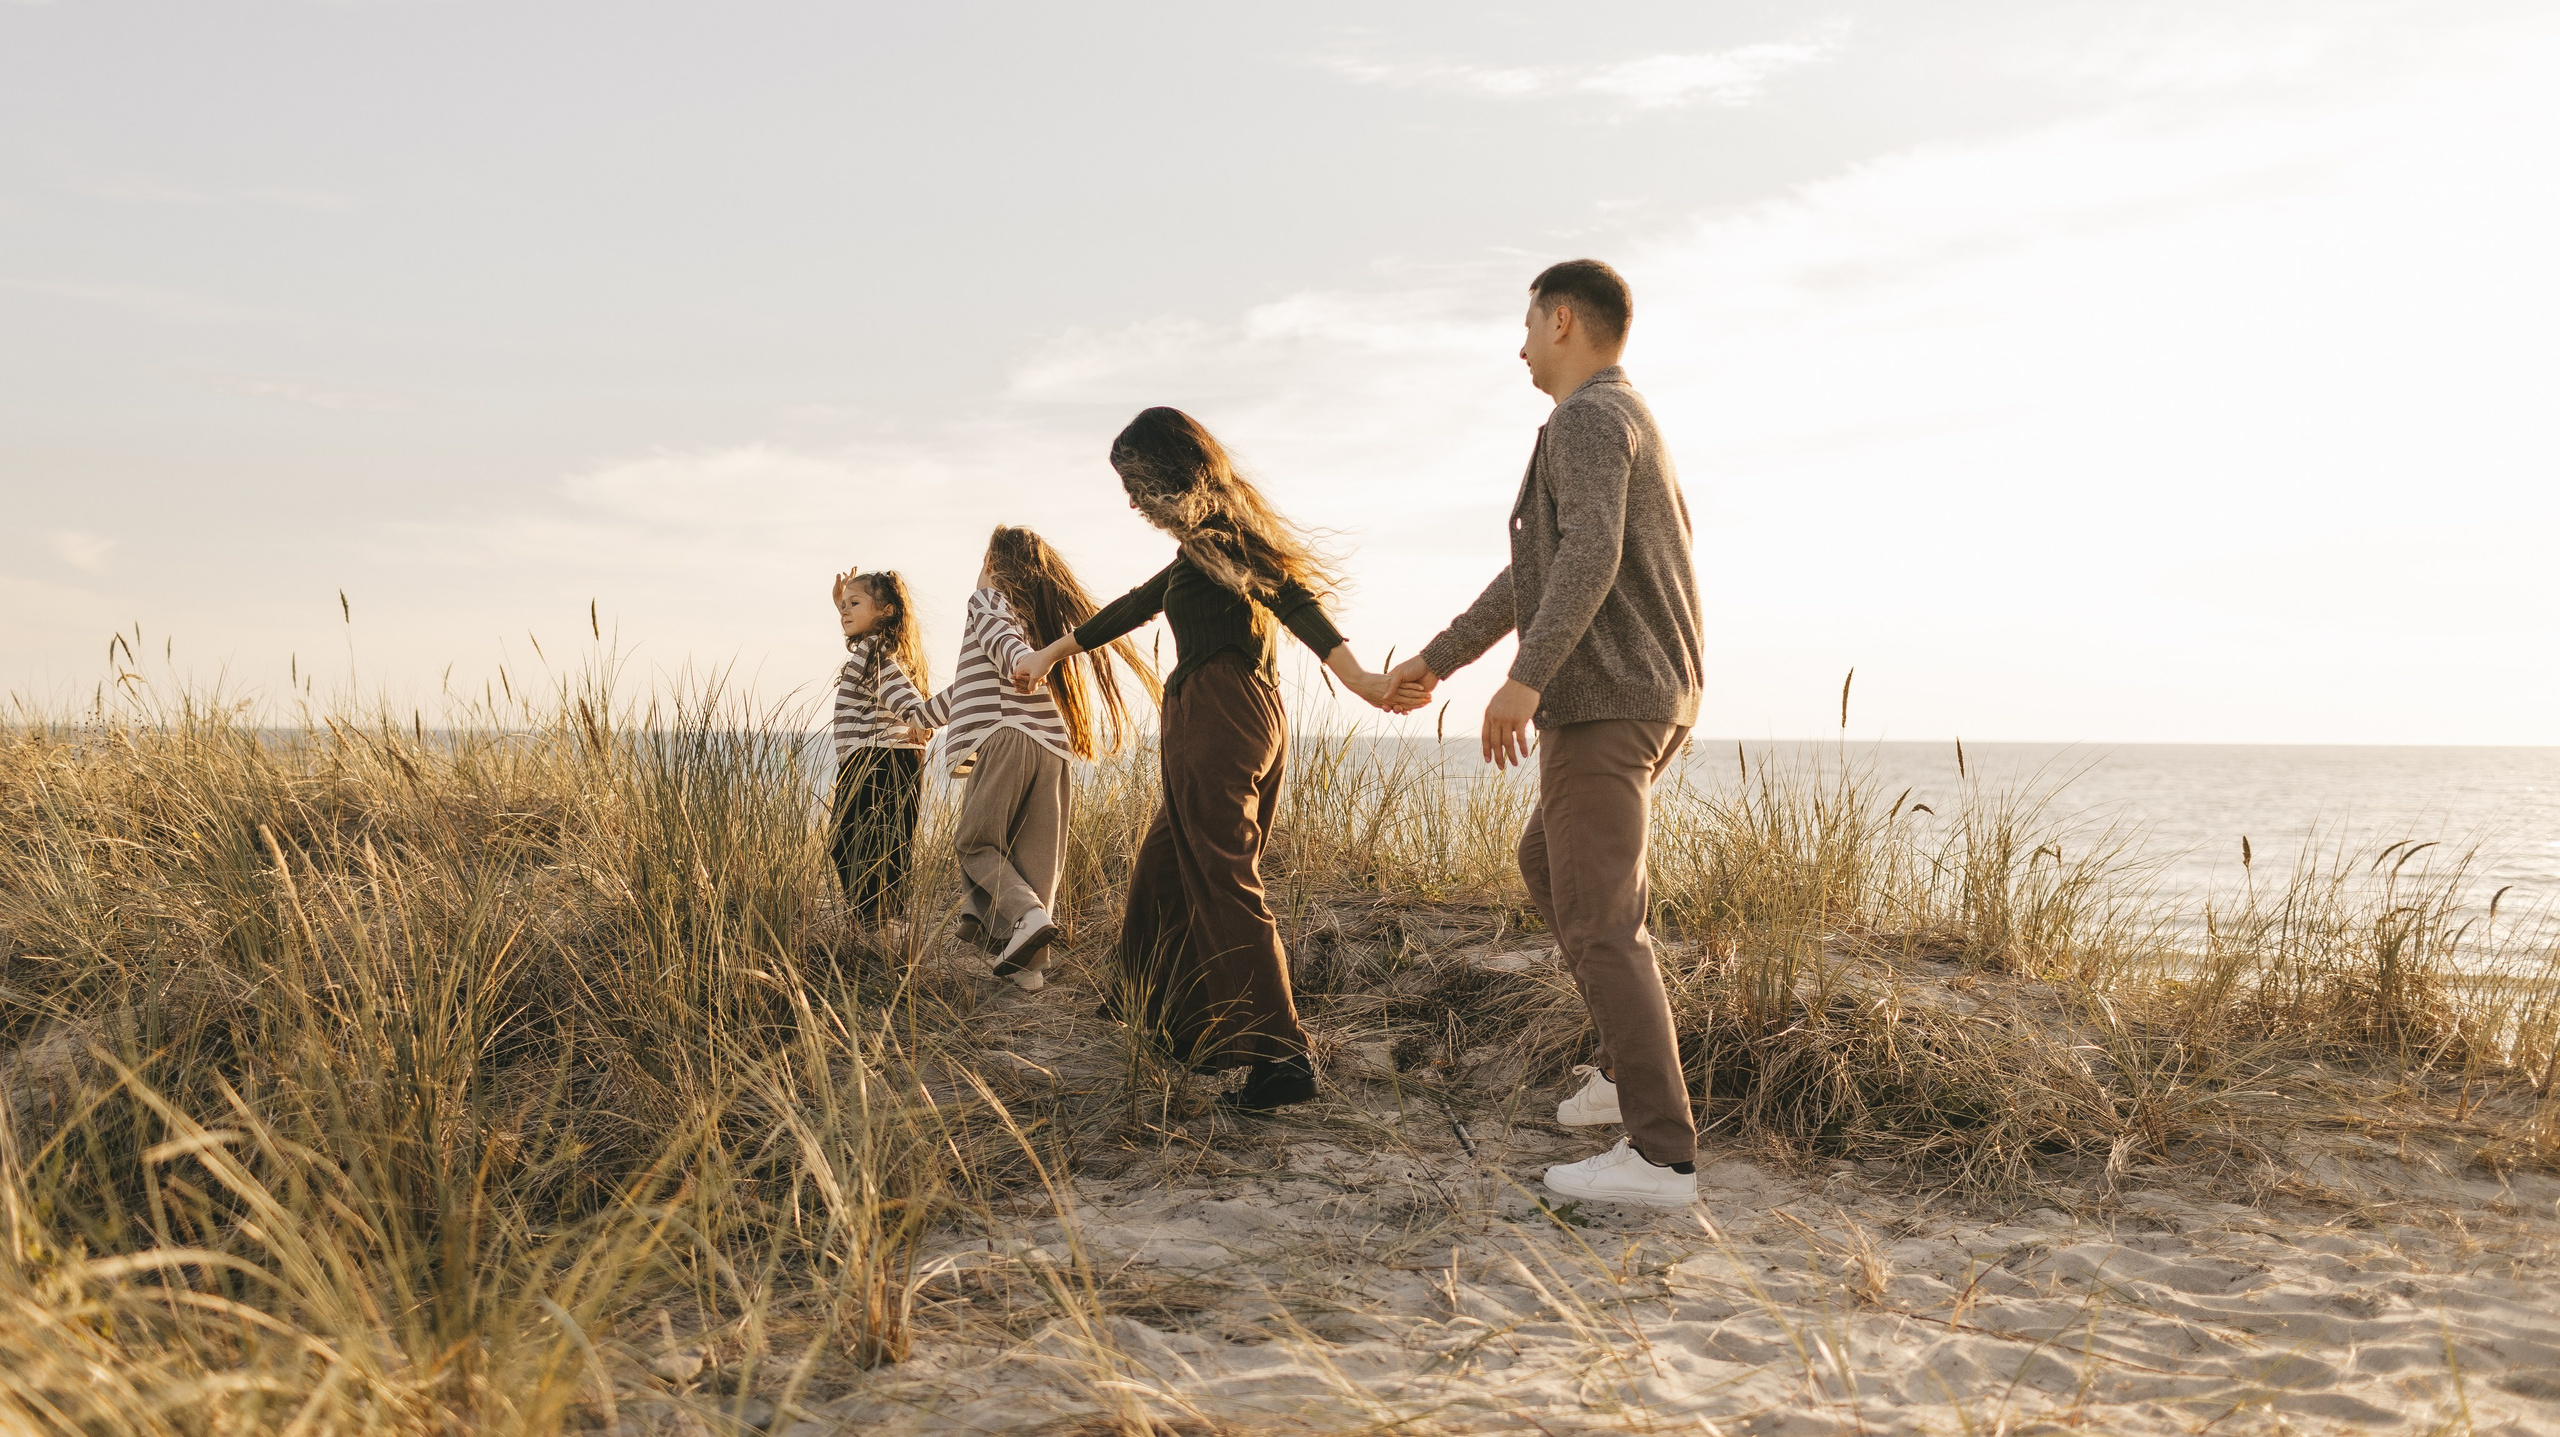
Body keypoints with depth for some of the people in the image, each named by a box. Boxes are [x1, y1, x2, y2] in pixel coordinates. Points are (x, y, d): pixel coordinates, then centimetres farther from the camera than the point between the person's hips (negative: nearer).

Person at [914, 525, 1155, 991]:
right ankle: (1029, 964, 3)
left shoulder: (988, 600, 8)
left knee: (975, 841, 5)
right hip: (1052, 747, 6)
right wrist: (924, 718, 48)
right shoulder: (1043, 612, 28)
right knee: (1037, 857, 7)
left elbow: (1000, 636, -18)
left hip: (1005, 739, -6)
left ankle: (1026, 915, -18)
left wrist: (1024, 662, -41)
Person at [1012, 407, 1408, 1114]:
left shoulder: (1215, 531, -8)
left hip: (1218, 716, -10)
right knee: (1162, 871, 20)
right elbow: (1138, 604, 35)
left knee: (1225, 884, -10)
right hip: (1228, 719, 10)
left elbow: (1290, 592, -23)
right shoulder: (1207, 544, 22)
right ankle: (1155, 1011, 35)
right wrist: (1053, 652, 46)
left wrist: (1354, 675, -38)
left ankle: (1282, 1056, -13)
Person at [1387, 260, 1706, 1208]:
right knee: (1545, 865, 25)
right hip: (1646, 701, 10)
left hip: (1605, 702, -10)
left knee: (1598, 919, -11)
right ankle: (1633, 1064, 24)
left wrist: (1526, 678, -35)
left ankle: (1660, 1153, -13)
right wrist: (1438, 659, 31)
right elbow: (1533, 578, 28)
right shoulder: (1628, 430, 24)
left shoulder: (1588, 419, -9)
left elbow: (1589, 555, -27)